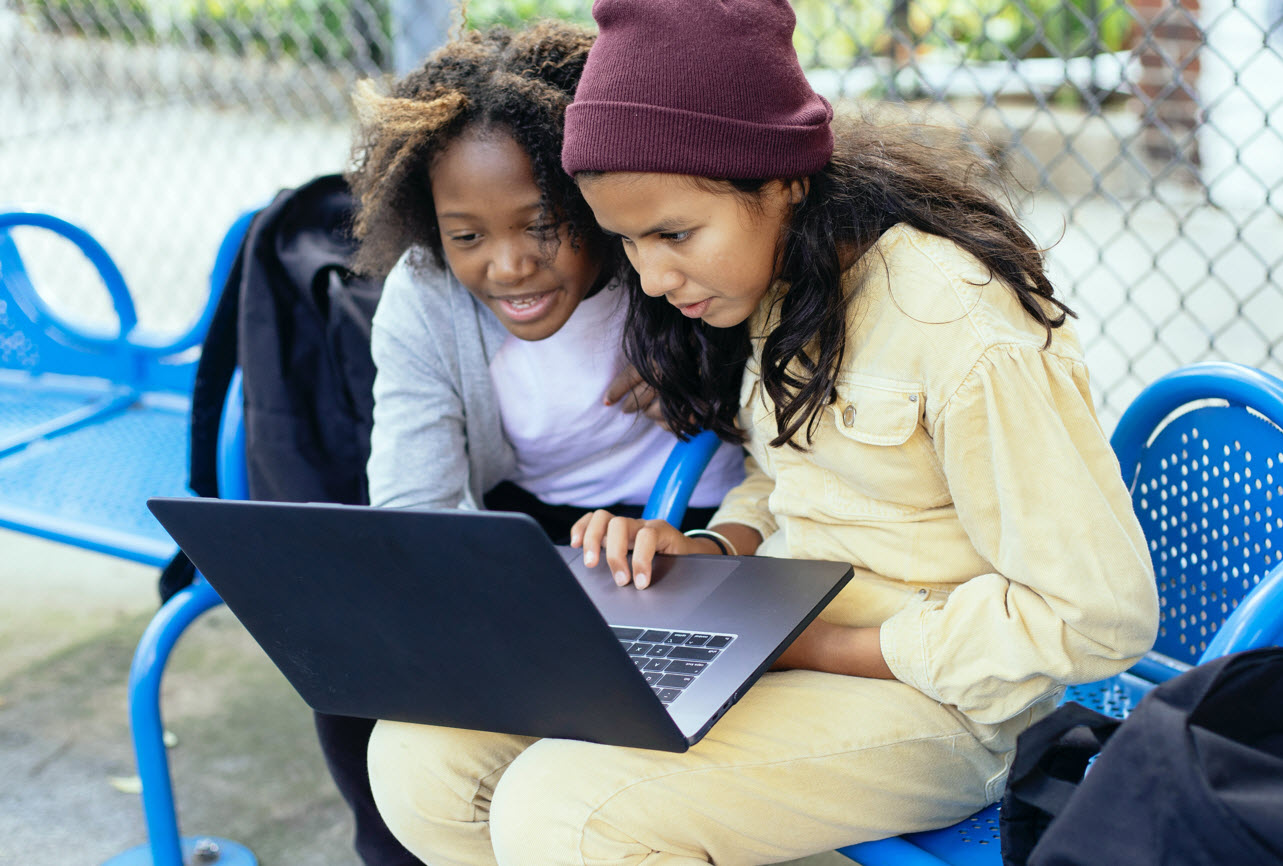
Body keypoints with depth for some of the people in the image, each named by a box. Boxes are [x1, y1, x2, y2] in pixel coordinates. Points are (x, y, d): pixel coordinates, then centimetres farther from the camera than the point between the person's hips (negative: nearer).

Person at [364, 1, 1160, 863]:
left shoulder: (959, 327, -23)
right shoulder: (764, 284, 3)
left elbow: (1100, 615, -21)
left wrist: (801, 646, -19)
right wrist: (713, 551, -5)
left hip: (921, 688, -8)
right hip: (769, 638, 8)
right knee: (420, 757, -9)